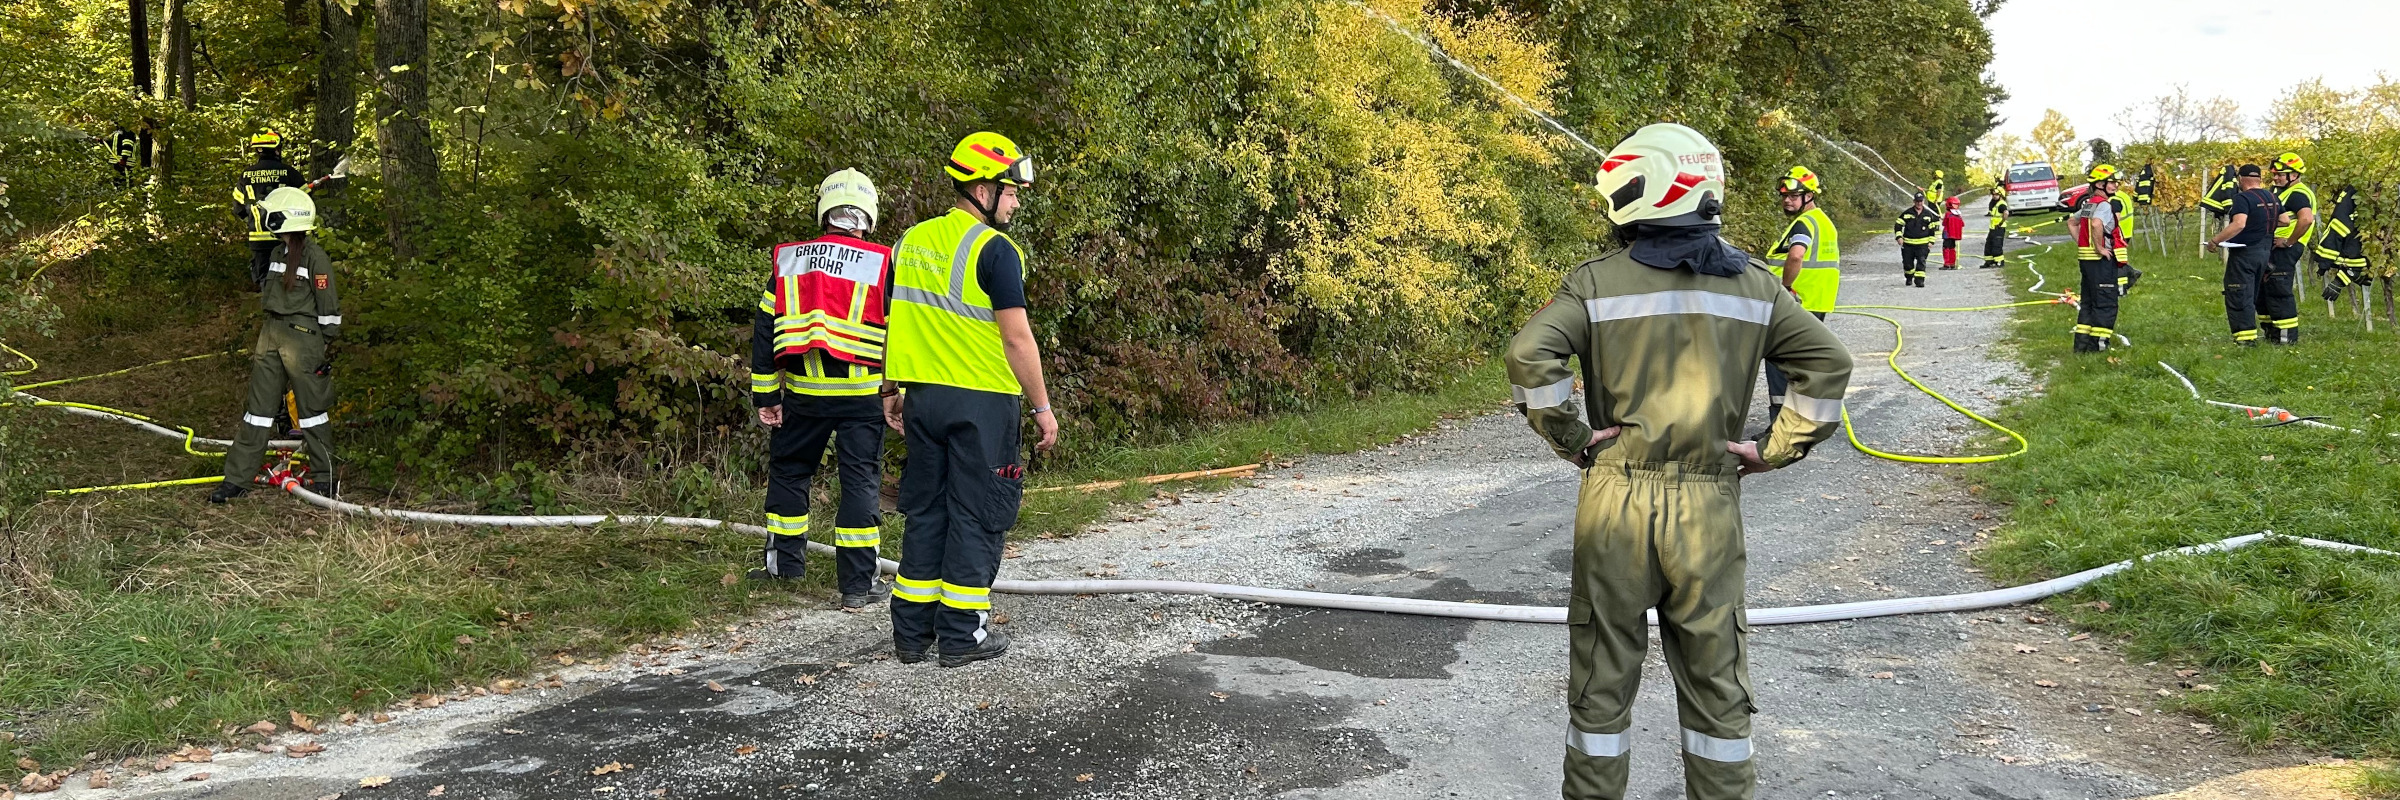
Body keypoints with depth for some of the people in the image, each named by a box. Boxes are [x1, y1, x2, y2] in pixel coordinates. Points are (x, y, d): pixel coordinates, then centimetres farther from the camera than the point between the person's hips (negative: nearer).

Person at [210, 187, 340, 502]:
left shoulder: (315, 257, -12)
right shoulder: (276, 252, 13)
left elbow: (328, 304, -11)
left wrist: (324, 342, -9)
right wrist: (268, 330, 20)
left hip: (303, 335, -8)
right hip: (271, 332, 8)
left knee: (311, 407, 1)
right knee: (258, 406, 8)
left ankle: (324, 478, 12)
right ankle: (237, 478, 12)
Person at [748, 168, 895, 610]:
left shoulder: (788, 260, 7)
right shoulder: (883, 265, -2)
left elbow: (763, 332, 7)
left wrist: (766, 395, 11)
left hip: (803, 391, 3)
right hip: (861, 392, -2)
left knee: (788, 470, 21)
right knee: (861, 481, 2)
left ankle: (785, 561, 30)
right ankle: (857, 585, 2)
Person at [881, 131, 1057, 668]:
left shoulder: (913, 240, 9)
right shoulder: (995, 248, -12)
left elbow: (899, 320, 15)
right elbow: (1017, 338, -15)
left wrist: (892, 389, 24)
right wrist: (1042, 407, -9)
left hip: (924, 396, 6)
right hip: (982, 401, -6)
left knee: (925, 511, 14)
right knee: (975, 516, 3)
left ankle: (912, 630, 18)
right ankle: (963, 634, 8)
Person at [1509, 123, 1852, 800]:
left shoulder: (1597, 281, -6)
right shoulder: (1753, 284, 3)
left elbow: (1530, 358, -19)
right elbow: (1829, 365, 1)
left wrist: (1571, 440, -8)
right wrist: (1775, 451, 4)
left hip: (1616, 502, -2)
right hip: (1709, 509, 2)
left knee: (1603, 675, 12)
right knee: (1715, 680, 14)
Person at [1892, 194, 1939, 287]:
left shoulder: (1928, 214, 6)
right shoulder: (1907, 213, 1)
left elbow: (1932, 228, 12)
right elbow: (1898, 224, 3)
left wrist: (1931, 242, 5)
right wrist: (1898, 236, -10)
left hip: (1922, 244, 0)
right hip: (1908, 243, 0)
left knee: (1921, 261, -12)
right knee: (1907, 263, 5)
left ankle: (1919, 279, -10)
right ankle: (1909, 278, 29)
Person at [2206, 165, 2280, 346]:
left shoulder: (2242, 198, -15)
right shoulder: (2273, 198, 11)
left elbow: (2239, 224, -29)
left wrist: (2215, 240, -26)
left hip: (2244, 254, -8)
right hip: (2264, 253, 8)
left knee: (2238, 297, -5)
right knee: (2251, 296, 17)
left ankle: (2246, 337, -9)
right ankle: (2251, 334, 21)